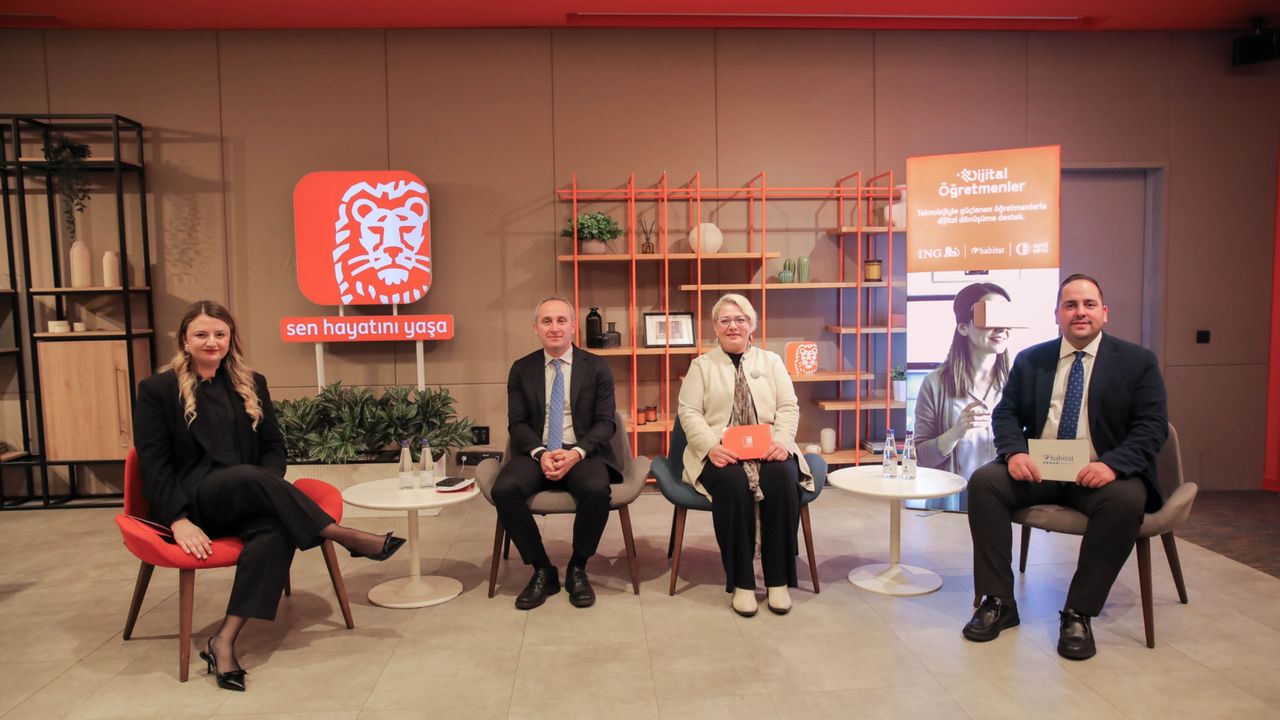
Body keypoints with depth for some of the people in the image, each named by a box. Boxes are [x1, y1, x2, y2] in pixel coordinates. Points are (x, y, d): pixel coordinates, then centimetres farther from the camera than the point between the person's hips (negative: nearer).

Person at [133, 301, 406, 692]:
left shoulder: (251, 385, 14)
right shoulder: (157, 389, 3)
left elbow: (274, 446, 12)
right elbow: (153, 462, -4)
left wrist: (267, 492, -10)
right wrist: (178, 520, -17)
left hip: (245, 503, 4)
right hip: (194, 504, -3)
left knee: (275, 532, -33)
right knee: (251, 477, -36)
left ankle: (224, 641, -34)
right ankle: (348, 537, -30)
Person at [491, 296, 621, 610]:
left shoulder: (596, 367, 6)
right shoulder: (521, 369, 10)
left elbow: (605, 422, 0)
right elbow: (517, 423, 5)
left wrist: (576, 453, -19)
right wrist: (540, 453, -16)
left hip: (582, 452, -1)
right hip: (535, 453, 2)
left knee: (597, 489, -34)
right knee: (503, 490, -29)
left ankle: (577, 569, -7)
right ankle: (542, 570, -8)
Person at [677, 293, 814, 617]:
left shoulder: (771, 361, 18)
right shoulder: (701, 365, 13)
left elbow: (789, 408, 10)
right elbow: (689, 412, 2)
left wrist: (781, 441, -11)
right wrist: (711, 447, -16)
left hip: (768, 449, 2)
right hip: (720, 452, -1)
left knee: (782, 477, -32)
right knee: (732, 482, -36)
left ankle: (778, 580, -21)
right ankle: (741, 582, -23)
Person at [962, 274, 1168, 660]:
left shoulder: (1138, 361, 3)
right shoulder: (1030, 360, 11)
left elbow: (1152, 426, -5)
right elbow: (1006, 413, 8)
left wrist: (1112, 464, -24)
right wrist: (1014, 452, -15)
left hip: (1101, 471, -2)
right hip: (1037, 467, 2)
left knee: (1126, 500, -34)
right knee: (983, 481, -24)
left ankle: (1078, 613, -19)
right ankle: (998, 602, -13)